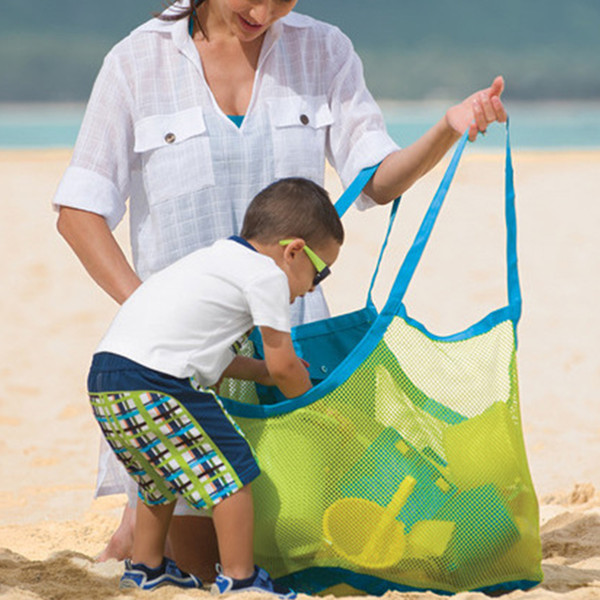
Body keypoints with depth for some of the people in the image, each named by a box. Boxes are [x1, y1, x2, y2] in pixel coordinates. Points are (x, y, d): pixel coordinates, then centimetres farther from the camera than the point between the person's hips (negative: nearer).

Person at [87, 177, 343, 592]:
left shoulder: (219, 260, 26)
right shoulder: (267, 275, -3)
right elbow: (284, 365, 1)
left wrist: (262, 372, 34)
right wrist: (307, 396, 20)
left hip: (104, 378, 10)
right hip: (152, 383, -10)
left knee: (160, 474, 29)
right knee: (232, 469, -1)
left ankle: (145, 567, 40)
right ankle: (239, 578, 3)